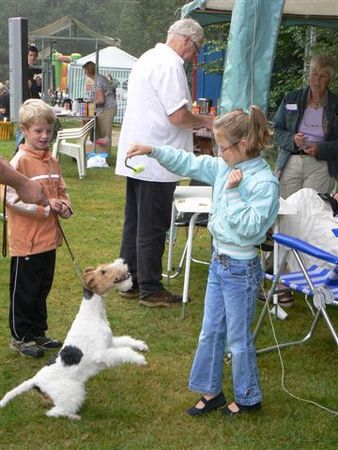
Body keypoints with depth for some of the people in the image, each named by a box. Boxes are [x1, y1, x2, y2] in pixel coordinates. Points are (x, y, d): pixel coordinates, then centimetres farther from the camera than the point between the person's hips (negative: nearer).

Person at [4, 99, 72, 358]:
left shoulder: (51, 160, 9)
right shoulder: (20, 161, -13)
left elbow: (61, 189, 18)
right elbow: (12, 198, -18)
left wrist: (65, 206, -3)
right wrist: (45, 206, -22)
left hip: (49, 238, 7)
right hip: (26, 240, -7)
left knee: (42, 289, 18)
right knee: (24, 290, 5)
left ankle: (38, 332, 31)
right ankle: (20, 337, 19)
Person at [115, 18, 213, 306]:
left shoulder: (149, 58, 17)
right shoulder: (170, 65, -16)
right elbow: (179, 116, -21)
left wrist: (193, 123, 17)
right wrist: (203, 121, -3)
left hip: (136, 158, 10)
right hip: (156, 161, -10)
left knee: (135, 224, 15)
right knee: (152, 228, 0)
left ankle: (130, 282, 25)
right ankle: (150, 290, 10)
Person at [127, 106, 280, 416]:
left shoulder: (265, 182, -21)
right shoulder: (225, 167, 2)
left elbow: (250, 227, -26)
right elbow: (190, 163, 10)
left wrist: (232, 192, -26)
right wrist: (153, 151, 2)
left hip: (241, 269, -8)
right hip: (219, 262, 8)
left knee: (238, 338, 7)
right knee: (211, 332, 16)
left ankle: (249, 398, 27)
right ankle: (211, 392, 32)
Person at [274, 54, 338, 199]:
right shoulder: (291, 99, 10)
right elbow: (276, 130, 7)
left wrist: (321, 149, -15)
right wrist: (292, 140, -13)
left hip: (321, 166, -1)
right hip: (290, 163, 1)